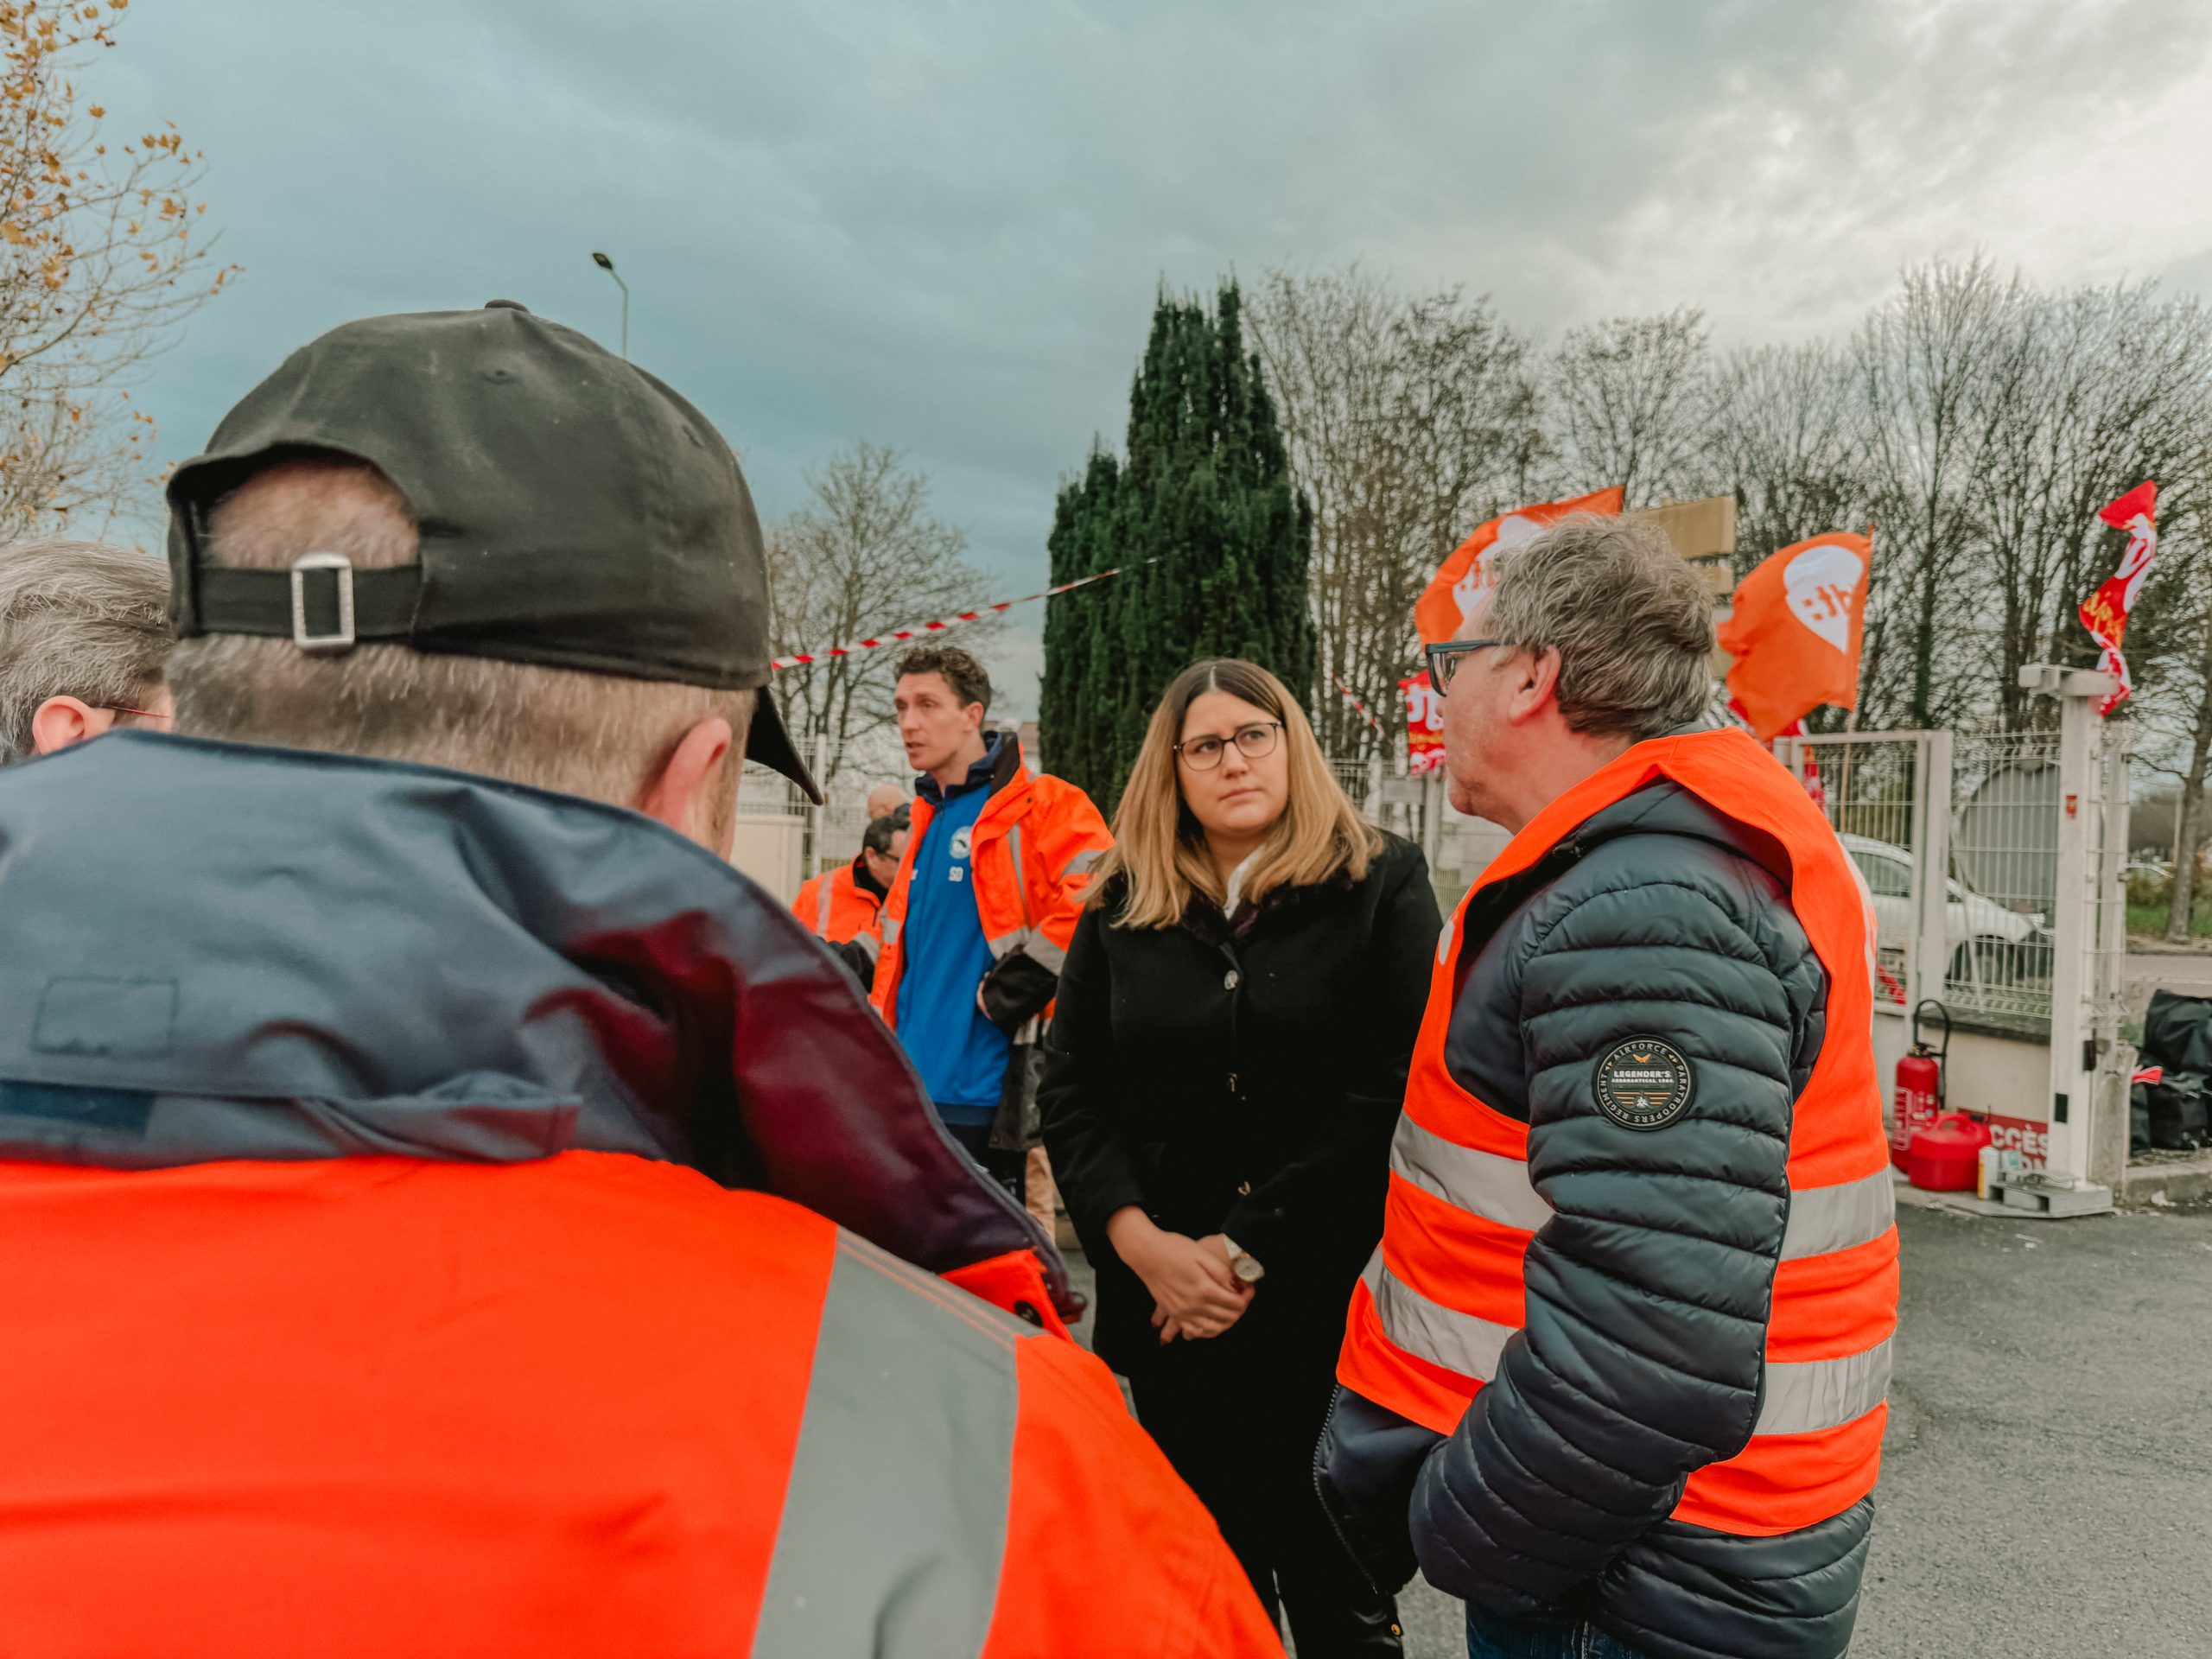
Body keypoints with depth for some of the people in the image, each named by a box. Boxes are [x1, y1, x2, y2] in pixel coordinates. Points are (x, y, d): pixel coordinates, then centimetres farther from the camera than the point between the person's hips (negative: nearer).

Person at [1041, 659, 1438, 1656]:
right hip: (1166, 1311, 3)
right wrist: (1142, 1241, -11)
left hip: (1330, 1306, -2)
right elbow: (1070, 1090, 3)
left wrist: (1252, 1249, -15)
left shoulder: (1382, 885, -3)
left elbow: (1389, 1091, -12)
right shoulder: (1120, 907, 5)